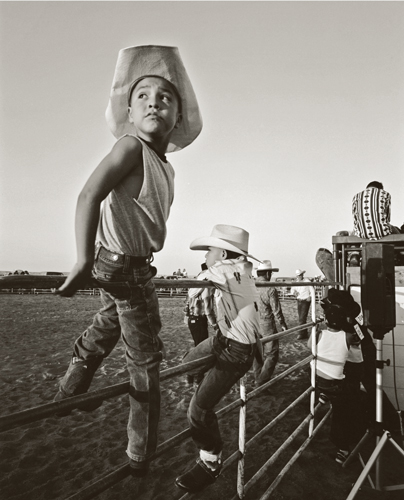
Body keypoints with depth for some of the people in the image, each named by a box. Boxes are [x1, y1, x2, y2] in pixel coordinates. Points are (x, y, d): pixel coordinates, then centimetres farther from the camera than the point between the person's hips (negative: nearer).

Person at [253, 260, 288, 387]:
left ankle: (258, 379, 31)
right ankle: (261, 383, 4)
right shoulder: (270, 289, -17)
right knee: (272, 354, 6)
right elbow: (276, 310, -12)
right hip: (267, 326, -6)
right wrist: (283, 324, 4)